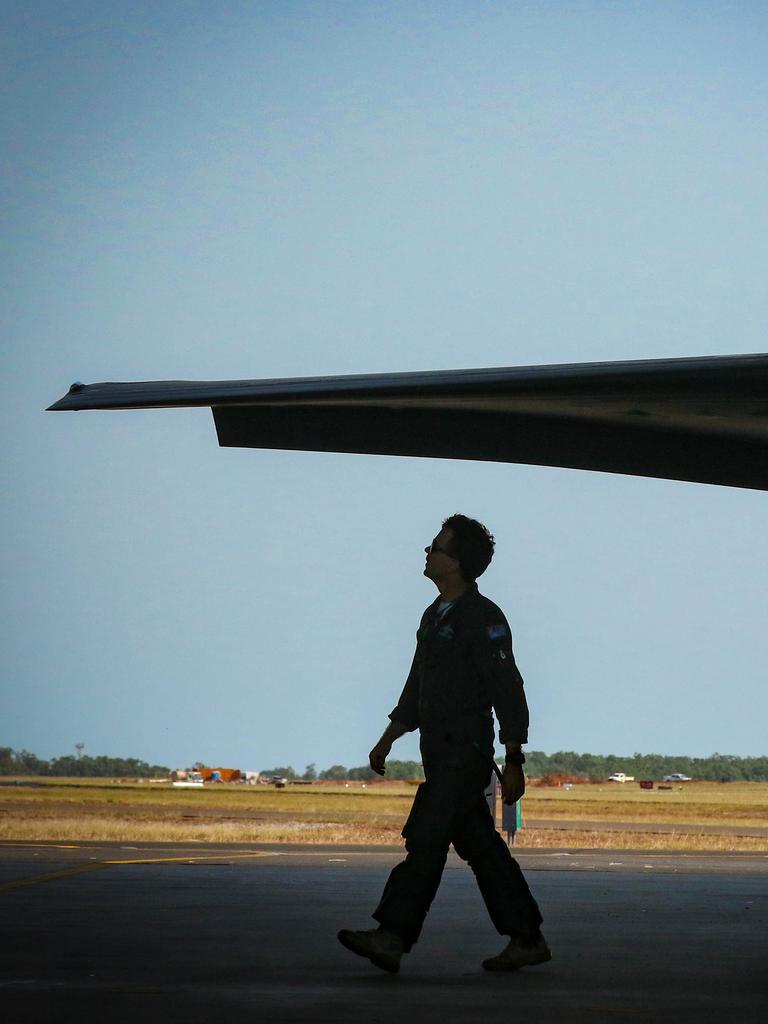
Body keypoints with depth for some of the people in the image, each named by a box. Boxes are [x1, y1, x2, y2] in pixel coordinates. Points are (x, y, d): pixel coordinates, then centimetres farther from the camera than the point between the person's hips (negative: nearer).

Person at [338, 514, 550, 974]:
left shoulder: (483, 619, -12)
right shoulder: (435, 615, 17)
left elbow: (508, 692, -13)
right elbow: (416, 691, 25)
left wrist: (514, 763, -14)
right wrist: (387, 741, 21)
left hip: (467, 752, -9)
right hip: (441, 752, 9)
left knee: (427, 839, -14)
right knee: (481, 847, 10)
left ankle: (392, 937, -18)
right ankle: (527, 939, 14)